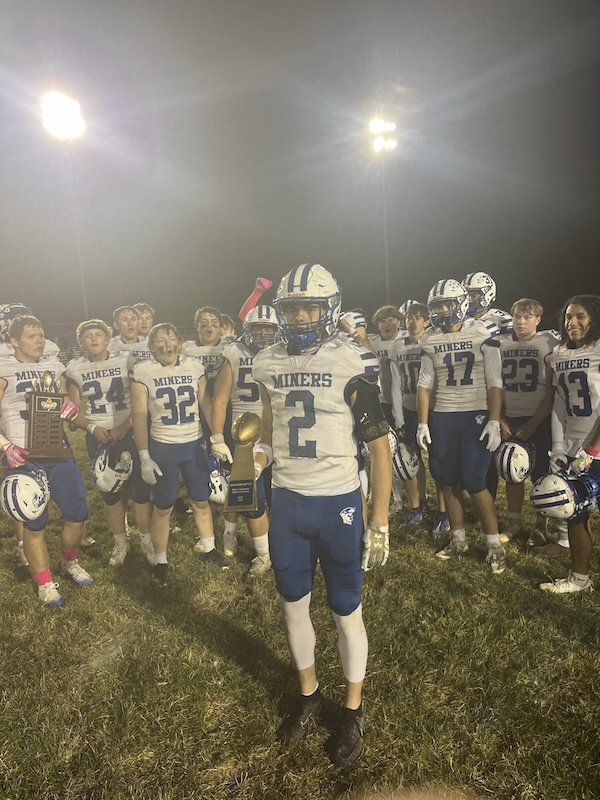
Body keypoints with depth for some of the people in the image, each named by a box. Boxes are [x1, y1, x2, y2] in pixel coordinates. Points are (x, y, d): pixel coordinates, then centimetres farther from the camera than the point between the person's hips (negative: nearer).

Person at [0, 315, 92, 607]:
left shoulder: (53, 366, 11)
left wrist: (71, 406, -4)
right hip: (25, 457, -5)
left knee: (78, 513, 8)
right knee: (35, 522, 4)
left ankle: (70, 562, 36)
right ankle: (44, 583, 24)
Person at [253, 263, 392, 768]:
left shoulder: (352, 366, -12)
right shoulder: (269, 364, 2)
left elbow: (379, 447, -9)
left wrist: (379, 523, -10)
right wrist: (261, 456, -4)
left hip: (337, 503, -4)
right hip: (287, 501, 5)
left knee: (346, 611, 11)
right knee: (294, 604, 17)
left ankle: (353, 710, 35)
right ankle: (309, 693, 43)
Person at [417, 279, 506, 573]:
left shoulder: (482, 335, -5)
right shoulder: (430, 341, 6)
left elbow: (494, 383, -5)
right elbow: (425, 384, 9)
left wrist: (494, 421, -12)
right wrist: (423, 423, 4)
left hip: (476, 415, -4)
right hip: (443, 417, 4)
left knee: (474, 482, -6)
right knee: (449, 482, 9)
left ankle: (495, 544, 12)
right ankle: (459, 540, 27)